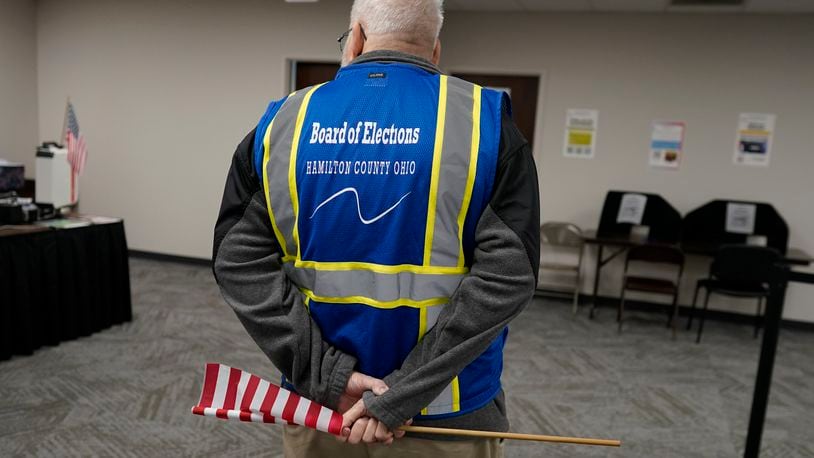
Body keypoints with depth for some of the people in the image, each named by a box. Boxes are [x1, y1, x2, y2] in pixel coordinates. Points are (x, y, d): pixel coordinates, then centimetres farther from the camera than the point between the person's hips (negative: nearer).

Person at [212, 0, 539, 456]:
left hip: (317, 403, 2)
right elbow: (507, 273, -17)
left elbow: (240, 262, -7)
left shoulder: (283, 122, -3)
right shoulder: (484, 121, -9)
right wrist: (404, 394, -15)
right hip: (447, 414, -1)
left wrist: (327, 376, -10)